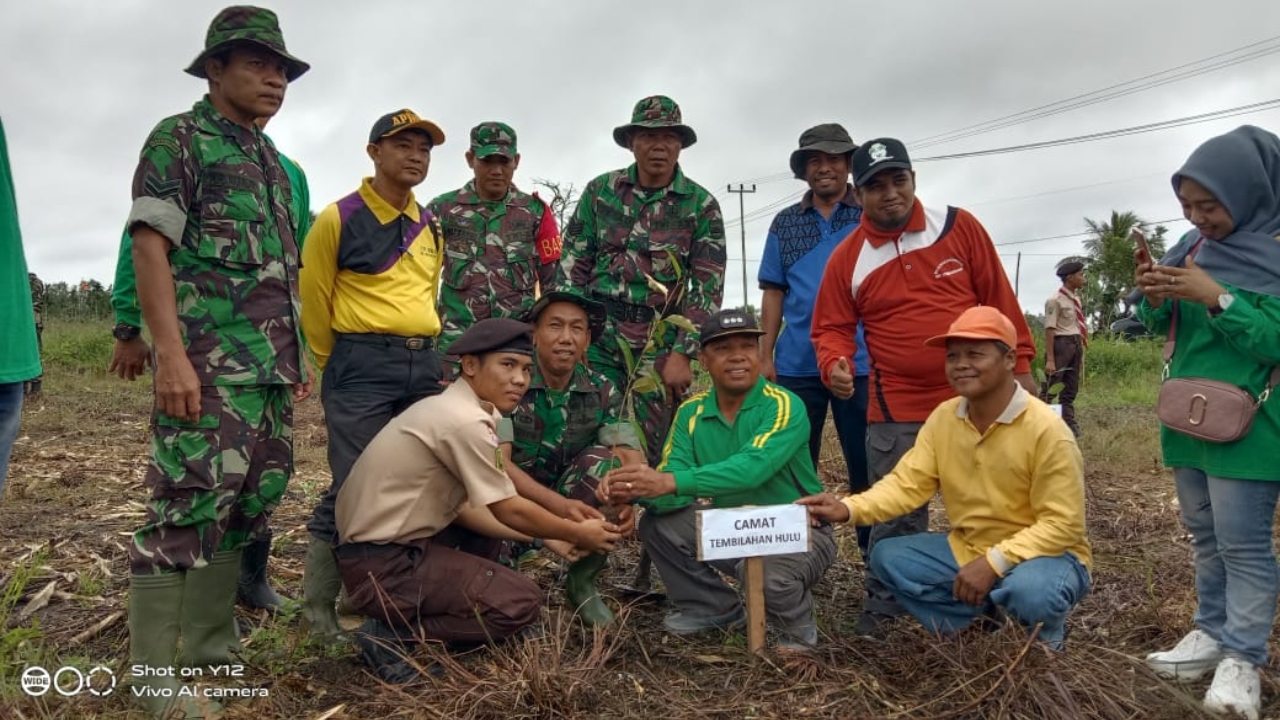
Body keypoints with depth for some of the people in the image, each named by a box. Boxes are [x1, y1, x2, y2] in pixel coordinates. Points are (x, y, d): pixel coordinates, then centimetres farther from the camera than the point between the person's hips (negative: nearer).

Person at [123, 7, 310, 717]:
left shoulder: (274, 162, 22)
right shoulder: (178, 138, 0)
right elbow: (149, 245, -10)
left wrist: (299, 355, 20)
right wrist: (171, 354, -20)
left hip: (274, 365, 8)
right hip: (211, 361, -8)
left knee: (250, 506, 10)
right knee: (187, 507, -9)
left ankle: (211, 647, 21)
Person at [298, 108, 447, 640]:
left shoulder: (431, 227, 13)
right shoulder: (338, 219, -5)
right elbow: (314, 303, 0)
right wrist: (339, 366, 9)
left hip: (424, 365, 6)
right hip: (361, 367, -6)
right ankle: (319, 602, 10)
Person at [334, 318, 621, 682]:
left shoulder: (448, 408, 8)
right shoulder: (465, 421, -20)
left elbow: (461, 508, 8)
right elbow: (510, 511, -12)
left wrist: (547, 537, 7)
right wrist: (577, 534, 3)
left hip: (391, 541, 10)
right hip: (381, 564, -10)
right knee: (521, 603, -8)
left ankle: (430, 604, 13)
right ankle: (391, 635, -5)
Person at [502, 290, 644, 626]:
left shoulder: (603, 392, -6)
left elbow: (633, 458, -15)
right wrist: (559, 505, -41)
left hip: (571, 505, 3)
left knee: (602, 461, -25)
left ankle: (583, 580, -7)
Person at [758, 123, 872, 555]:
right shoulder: (784, 224, 10)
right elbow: (774, 293, 9)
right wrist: (765, 355, 3)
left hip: (861, 360, -2)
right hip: (796, 364, 2)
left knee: (867, 466, 4)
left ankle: (877, 554, 16)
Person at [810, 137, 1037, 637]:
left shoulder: (959, 227, -2)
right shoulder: (847, 258, -2)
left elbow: (998, 300, 3)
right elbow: (832, 328, 3)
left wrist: (1019, 366, 3)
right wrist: (834, 365, -17)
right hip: (897, 412, -1)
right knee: (896, 514, 3)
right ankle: (882, 607, 19)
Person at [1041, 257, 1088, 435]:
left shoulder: (1076, 299, 11)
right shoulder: (1055, 300, -13)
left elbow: (1079, 328, 15)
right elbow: (1049, 330, -16)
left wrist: (1081, 353, 15)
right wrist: (1050, 359, -19)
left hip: (1076, 345, 8)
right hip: (1061, 344, -8)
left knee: (1071, 389, 13)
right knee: (1050, 390, -5)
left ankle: (1068, 423, 21)